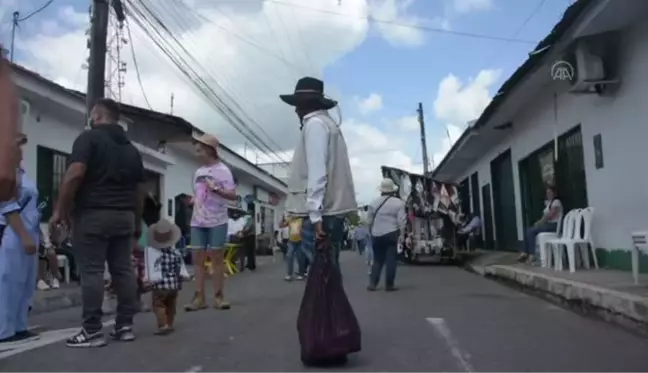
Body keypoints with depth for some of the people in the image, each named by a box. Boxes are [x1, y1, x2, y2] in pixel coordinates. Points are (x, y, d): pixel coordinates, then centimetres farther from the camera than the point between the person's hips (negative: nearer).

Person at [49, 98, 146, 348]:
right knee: (123, 270, 6)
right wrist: (137, 222, 20)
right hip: (124, 216, 6)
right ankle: (125, 326, 10)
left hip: (92, 214, -6)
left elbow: (75, 174, -16)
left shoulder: (89, 138, -3)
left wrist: (60, 210, -10)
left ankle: (92, 331, -2)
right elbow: (140, 190, 15)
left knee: (91, 272, -4)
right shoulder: (131, 148, 17)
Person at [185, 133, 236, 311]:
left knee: (217, 258, 1)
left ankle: (218, 296, 8)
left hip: (217, 222, -6)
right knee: (198, 258, 4)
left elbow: (233, 195, -10)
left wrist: (216, 189, -22)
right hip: (197, 222, 6)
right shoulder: (198, 172, 14)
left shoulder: (222, 170, -5)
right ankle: (199, 297, 9)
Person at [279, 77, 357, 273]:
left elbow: (317, 172, -16)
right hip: (332, 210, 10)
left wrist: (315, 213, -20)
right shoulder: (327, 123, 22)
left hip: (321, 212, -10)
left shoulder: (314, 123, -6)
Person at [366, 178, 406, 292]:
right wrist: (401, 233, 2)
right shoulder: (399, 203, -4)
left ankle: (372, 283, 9)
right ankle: (389, 285, 3)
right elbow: (401, 220, -8)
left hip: (376, 234, 4)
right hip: (391, 233, -4)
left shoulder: (374, 202, 7)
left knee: (377, 259, 13)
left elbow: (369, 219, 10)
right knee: (391, 260, 2)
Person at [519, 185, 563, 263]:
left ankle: (531, 254, -21)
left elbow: (549, 215, -16)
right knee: (528, 230, -8)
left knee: (531, 231, -22)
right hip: (548, 224, 9)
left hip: (554, 225, -9)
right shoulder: (548, 203, 20)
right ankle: (525, 253, -13)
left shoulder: (556, 202, -8)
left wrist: (539, 222, -12)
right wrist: (539, 222, -3)